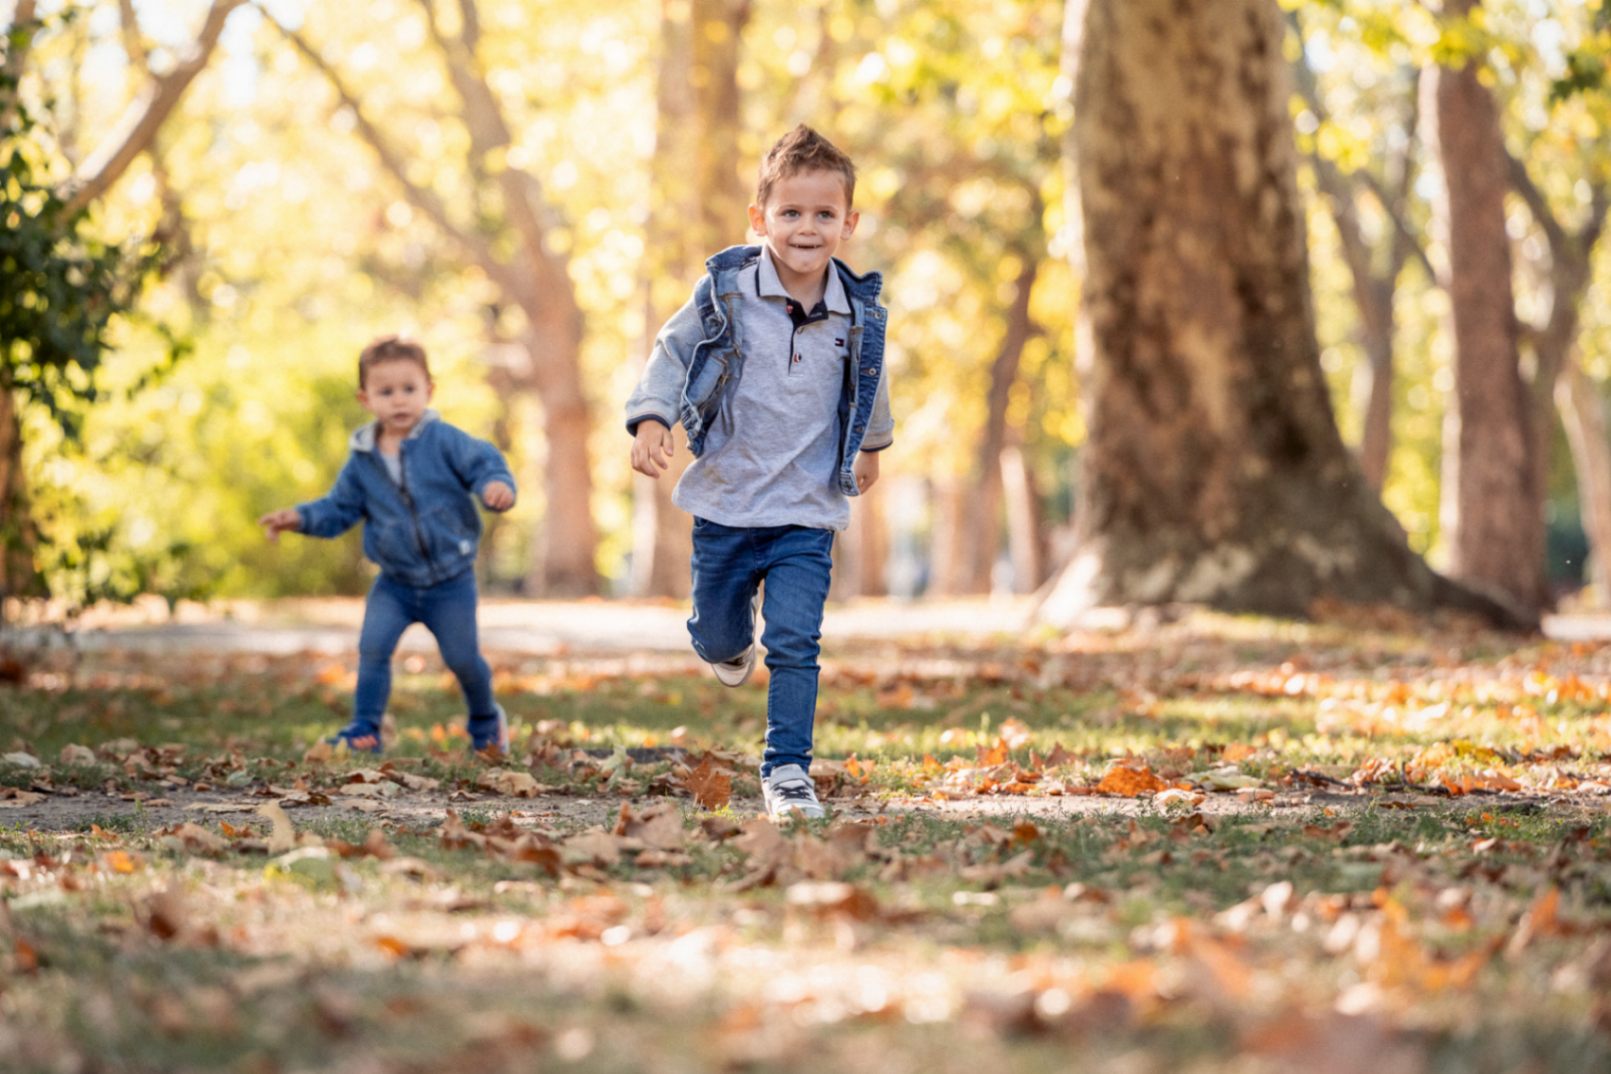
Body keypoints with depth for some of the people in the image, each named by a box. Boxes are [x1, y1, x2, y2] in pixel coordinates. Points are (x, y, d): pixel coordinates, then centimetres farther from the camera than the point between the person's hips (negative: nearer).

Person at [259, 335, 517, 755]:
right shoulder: (362, 460, 0)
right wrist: (301, 518, -8)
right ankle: (365, 729, -1)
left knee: (462, 658, 3)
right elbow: (340, 508, 7)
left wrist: (497, 487, -39)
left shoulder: (445, 441, -12)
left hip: (450, 581, -3)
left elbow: (484, 464, -16)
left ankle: (486, 719, 30)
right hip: (394, 583, 3)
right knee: (373, 646, -13)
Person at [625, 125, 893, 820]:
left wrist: (871, 444, 32)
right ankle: (731, 642, 51)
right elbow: (674, 352, -1)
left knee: (795, 641, -10)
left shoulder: (858, 313, -3)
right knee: (716, 637, 14)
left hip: (808, 509, 0)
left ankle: (787, 767, 1)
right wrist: (651, 418, -17)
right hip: (726, 501, 0)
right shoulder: (725, 291, -10)